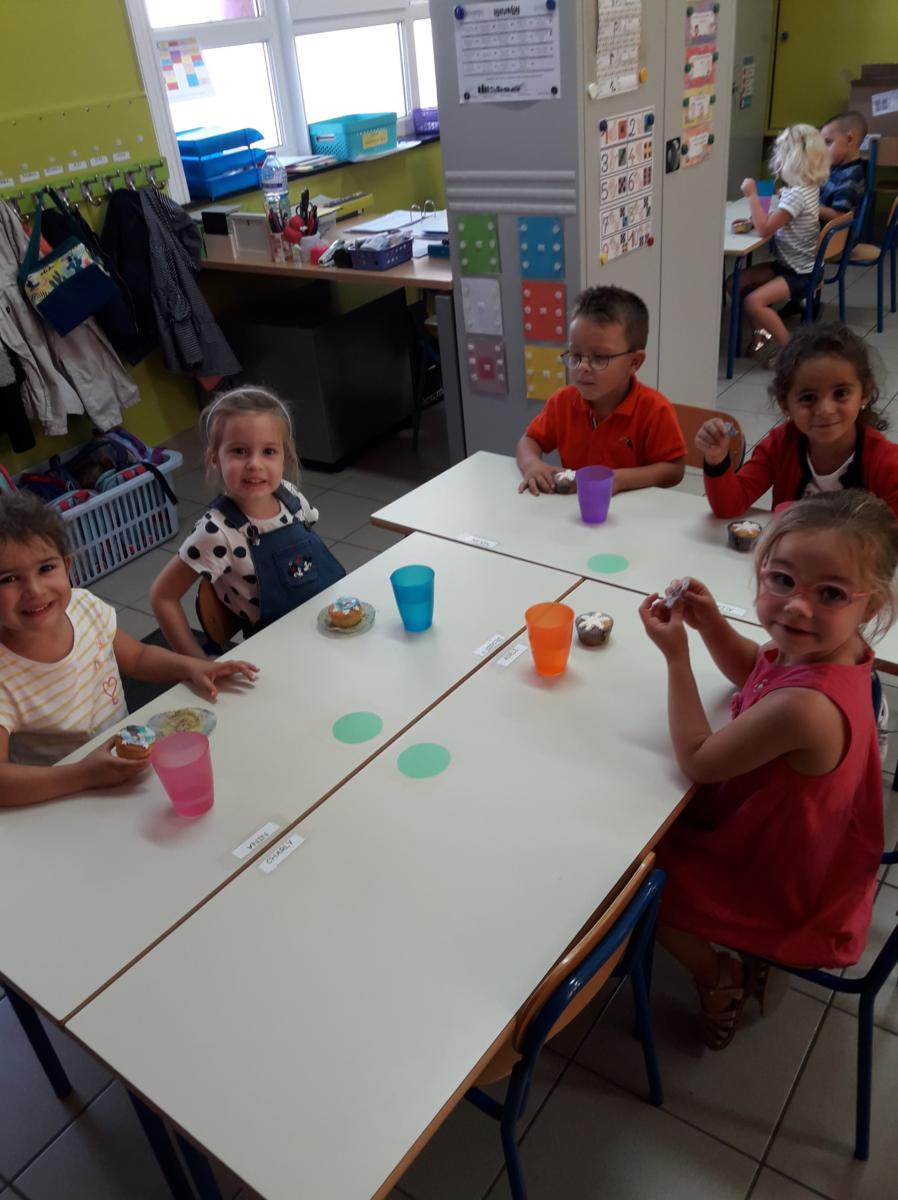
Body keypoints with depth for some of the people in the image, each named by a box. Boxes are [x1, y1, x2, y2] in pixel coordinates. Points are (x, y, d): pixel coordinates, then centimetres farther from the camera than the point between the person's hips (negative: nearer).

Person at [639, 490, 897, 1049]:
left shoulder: (804, 706, -44)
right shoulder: (827, 647, -16)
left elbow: (698, 760, -26)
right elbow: (752, 669, 8)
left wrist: (676, 655, -23)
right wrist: (710, 621, -11)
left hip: (788, 891, -8)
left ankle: (719, 977, 30)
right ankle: (747, 961, 34)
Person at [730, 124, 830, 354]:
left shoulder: (796, 195, -25)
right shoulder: (808, 187, 5)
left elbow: (764, 229, -25)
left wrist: (752, 195, -18)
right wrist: (751, 221, -1)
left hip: (800, 273, -10)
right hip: (789, 264, 10)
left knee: (754, 301, -26)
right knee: (734, 283, 4)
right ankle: (761, 330, 16)